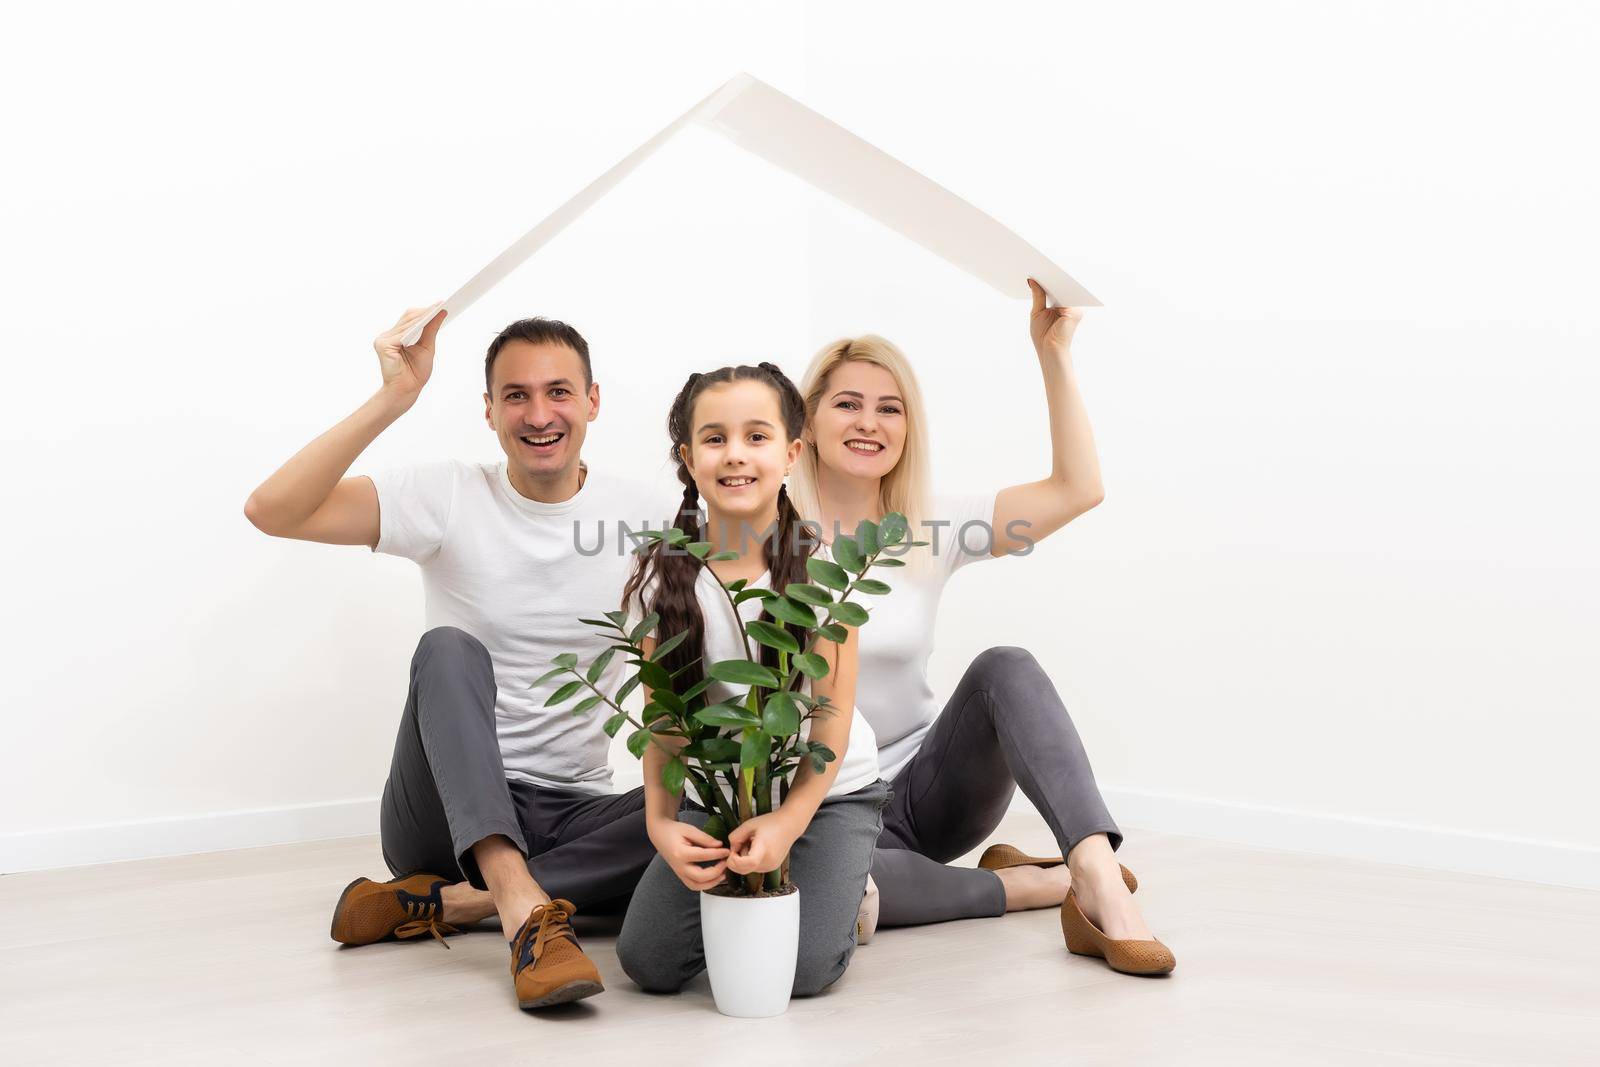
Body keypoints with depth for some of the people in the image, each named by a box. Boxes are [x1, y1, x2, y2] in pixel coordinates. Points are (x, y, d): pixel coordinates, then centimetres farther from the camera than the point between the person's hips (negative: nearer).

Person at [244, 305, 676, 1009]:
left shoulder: (640, 516, 2)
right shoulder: (449, 496, -5)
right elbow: (272, 511, -18)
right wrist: (393, 399, -27)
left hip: (574, 813, 2)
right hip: (447, 812, -2)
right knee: (448, 649, -30)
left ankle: (439, 901, -25)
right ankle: (524, 906, -45)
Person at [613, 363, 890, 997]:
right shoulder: (665, 576, -8)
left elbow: (832, 715, -15)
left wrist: (789, 821, -30)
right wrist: (660, 821, -25)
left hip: (828, 791, -2)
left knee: (798, 969, -20)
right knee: (650, 962, -13)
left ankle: (847, 887, 13)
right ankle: (731, 879, 18)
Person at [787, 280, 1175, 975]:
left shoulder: (932, 529, 3)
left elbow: (1078, 489, -8)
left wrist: (1054, 353, -12)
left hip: (929, 787, 3)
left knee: (1004, 668, -27)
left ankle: (1102, 884, -42)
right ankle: (1033, 883, -21)